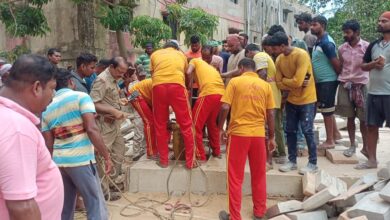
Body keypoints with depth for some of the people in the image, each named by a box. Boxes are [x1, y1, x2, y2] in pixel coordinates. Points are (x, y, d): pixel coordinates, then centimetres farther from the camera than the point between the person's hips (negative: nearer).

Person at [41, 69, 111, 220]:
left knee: (65, 207, 17)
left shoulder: (47, 108, 13)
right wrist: (106, 156, -11)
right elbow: (92, 129, -16)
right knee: (96, 207, 0)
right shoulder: (81, 97, -4)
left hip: (58, 161, 7)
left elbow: (48, 144, 12)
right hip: (81, 160, -6)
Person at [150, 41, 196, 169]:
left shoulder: (155, 54, 27)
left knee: (160, 125, 12)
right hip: (177, 85, -1)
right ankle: (190, 161, 10)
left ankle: (163, 160, 19)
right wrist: (188, 91, 45)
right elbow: (186, 74, 33)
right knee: (186, 124, 7)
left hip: (158, 86, 1)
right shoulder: (181, 55, 28)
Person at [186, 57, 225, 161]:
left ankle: (200, 156, 5)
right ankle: (216, 152, 32)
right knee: (212, 123, 26)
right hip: (221, 93, 7)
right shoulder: (209, 66, 36)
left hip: (209, 93, -7)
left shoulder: (194, 61, 19)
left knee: (195, 125, 3)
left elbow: (188, 73, -1)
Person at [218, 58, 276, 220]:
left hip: (238, 133, -3)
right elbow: (270, 114, 6)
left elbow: (225, 107, -8)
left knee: (235, 177, 7)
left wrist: (220, 127, 6)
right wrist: (271, 137, 14)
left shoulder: (234, 81, -1)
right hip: (259, 134, 3)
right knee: (259, 175, 17)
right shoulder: (265, 85, 7)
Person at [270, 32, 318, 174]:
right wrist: (292, 85, -15)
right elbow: (279, 84, 0)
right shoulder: (279, 59, 1)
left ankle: (313, 164, 10)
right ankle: (292, 161, 20)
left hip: (306, 100, -6)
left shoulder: (301, 55, -21)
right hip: (291, 100, 7)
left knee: (307, 131, -2)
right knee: (290, 131, 9)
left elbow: (297, 81, -27)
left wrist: (284, 79, -9)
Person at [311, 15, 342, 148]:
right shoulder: (318, 42, 12)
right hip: (321, 81, 10)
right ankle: (336, 134, 28)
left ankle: (330, 141, 6)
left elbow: (336, 63, -19)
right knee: (327, 109, 16)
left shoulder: (326, 42, -18)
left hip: (328, 81, -10)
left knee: (327, 110, -3)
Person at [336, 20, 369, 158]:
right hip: (345, 85, 3)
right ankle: (352, 145, 20)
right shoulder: (341, 48, 5)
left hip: (361, 85, -3)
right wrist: (342, 81, 6)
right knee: (350, 117, 8)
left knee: (363, 118, 3)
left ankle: (365, 146, 18)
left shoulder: (366, 46, -6)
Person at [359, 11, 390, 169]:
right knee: (371, 126, 10)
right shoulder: (374, 45, 14)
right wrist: (373, 64, -4)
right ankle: (371, 160, 20)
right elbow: (363, 66, 15)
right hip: (373, 92, 6)